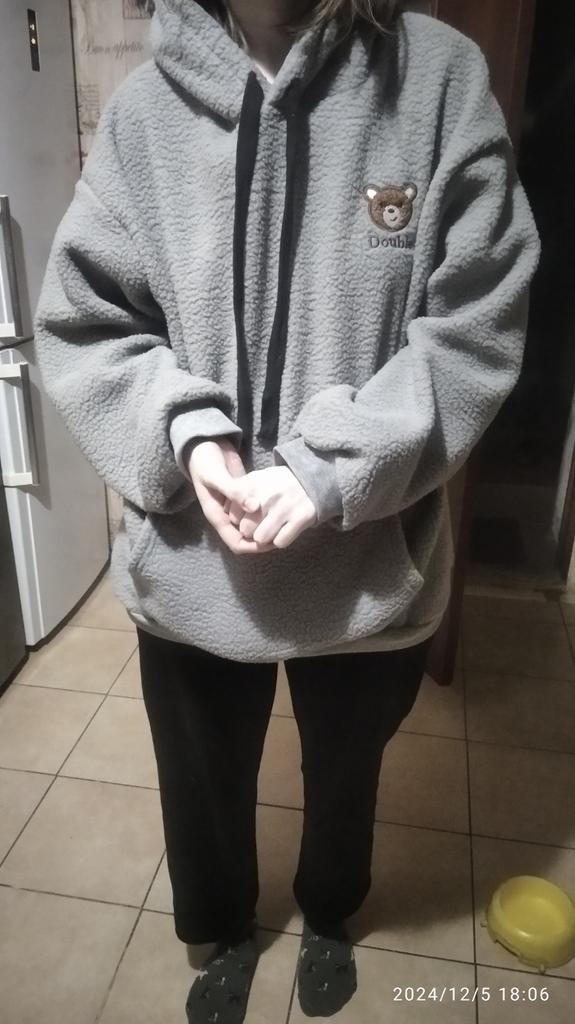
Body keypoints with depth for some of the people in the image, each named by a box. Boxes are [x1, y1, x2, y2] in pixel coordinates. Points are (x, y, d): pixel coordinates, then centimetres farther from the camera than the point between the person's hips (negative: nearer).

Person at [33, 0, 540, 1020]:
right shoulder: (142, 107, -2)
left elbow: (475, 325, -10)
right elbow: (80, 322, -2)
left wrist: (333, 471, -20)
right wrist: (186, 434, -19)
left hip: (367, 563, 0)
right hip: (189, 564, 1)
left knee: (343, 775, 25)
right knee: (204, 783, 22)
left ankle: (327, 920, 60)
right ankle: (226, 931, 57)